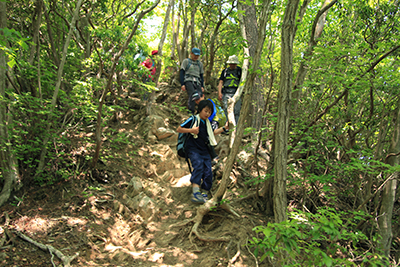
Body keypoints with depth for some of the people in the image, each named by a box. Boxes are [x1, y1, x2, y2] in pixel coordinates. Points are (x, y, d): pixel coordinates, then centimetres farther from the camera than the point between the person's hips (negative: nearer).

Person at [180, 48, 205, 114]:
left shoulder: (200, 63, 26)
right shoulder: (186, 61, 14)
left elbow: (201, 75, 26)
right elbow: (181, 73, 7)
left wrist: (202, 86, 12)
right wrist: (182, 84, -5)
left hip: (197, 82, 4)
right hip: (188, 81, -4)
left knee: (200, 95, -20)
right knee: (192, 94, -30)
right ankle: (192, 112, -35)